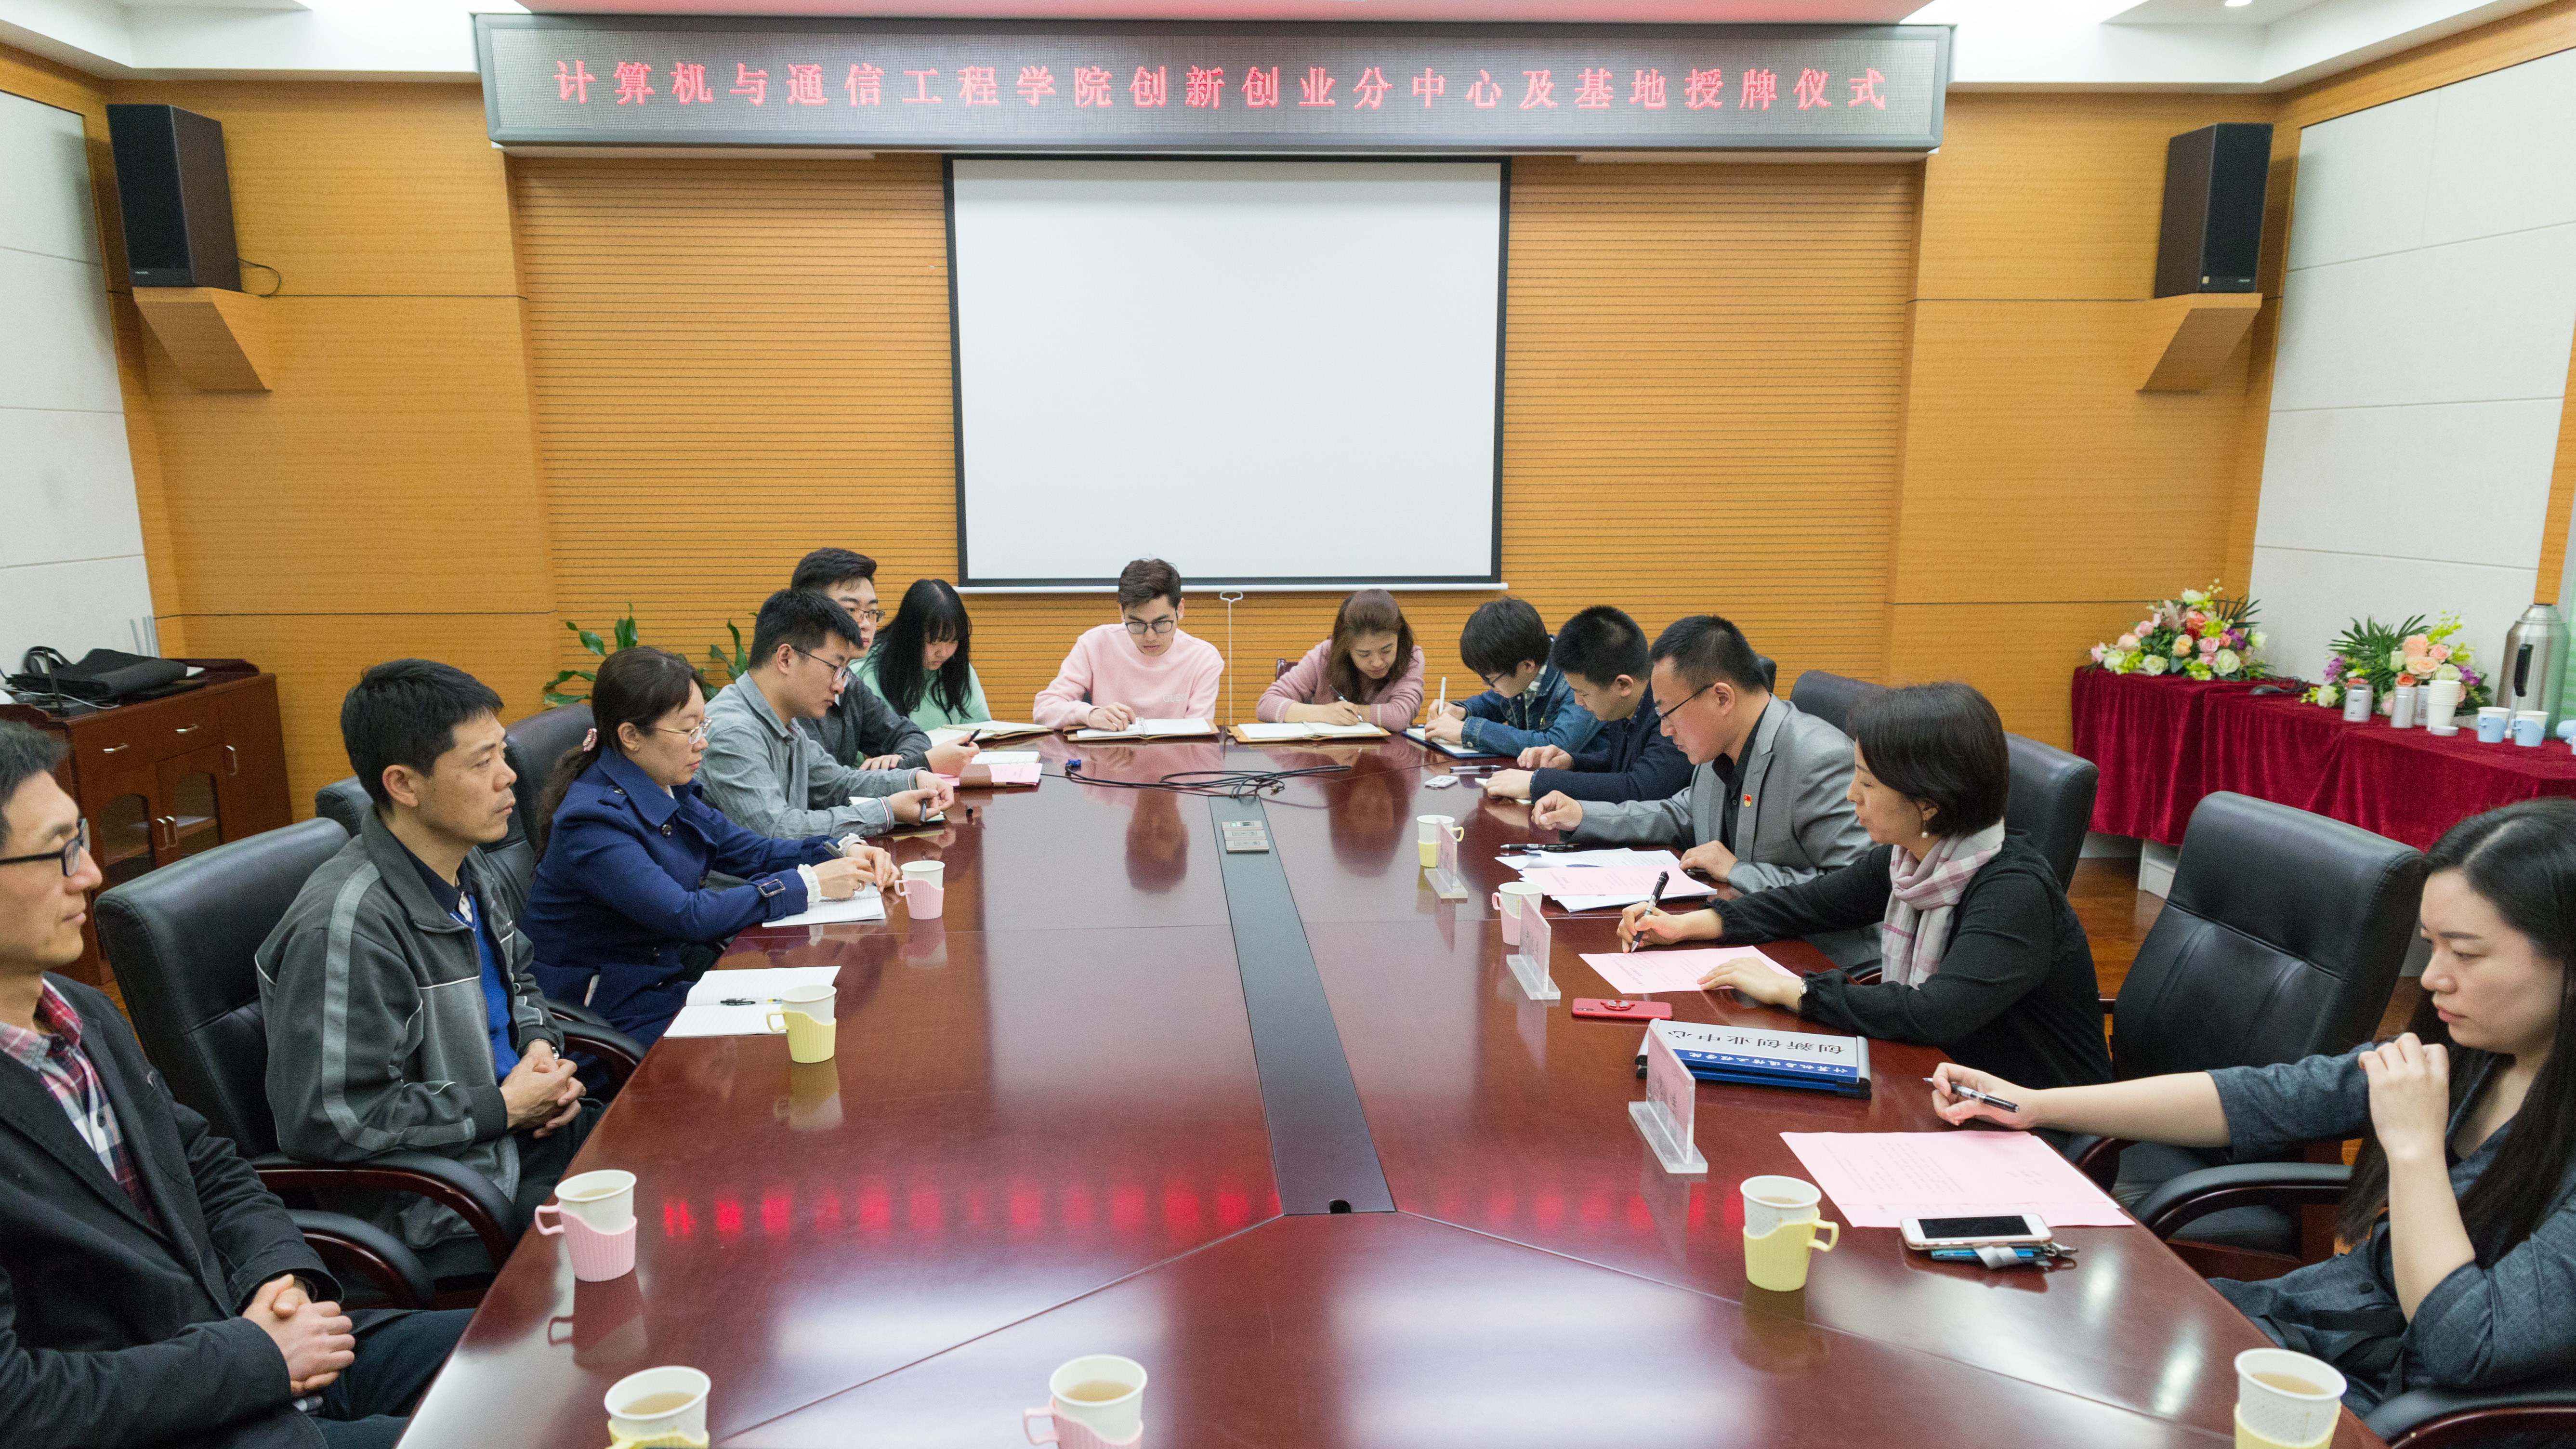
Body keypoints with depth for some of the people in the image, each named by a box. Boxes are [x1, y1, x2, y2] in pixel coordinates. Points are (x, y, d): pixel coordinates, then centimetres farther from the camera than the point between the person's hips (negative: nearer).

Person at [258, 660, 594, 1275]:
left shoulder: (469, 867, 5)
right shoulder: (347, 926, -23)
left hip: (520, 1132, 9)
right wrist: (502, 1107, -17)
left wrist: (540, 1045, 2)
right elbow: (324, 1120, -26)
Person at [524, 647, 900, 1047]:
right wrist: (808, 884, -24)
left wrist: (844, 851, -7)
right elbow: (687, 916, -27)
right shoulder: (593, 820, -22)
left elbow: (754, 852, 10)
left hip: (676, 965, 8)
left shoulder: (669, 791, 4)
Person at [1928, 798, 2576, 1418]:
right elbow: (2263, 1100, 2)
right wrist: (2033, 1105, -1)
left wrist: (2413, 1146, -23)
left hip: (2379, 1400, -6)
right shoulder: (2461, 1053, -1)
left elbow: (2468, 1349, -25)